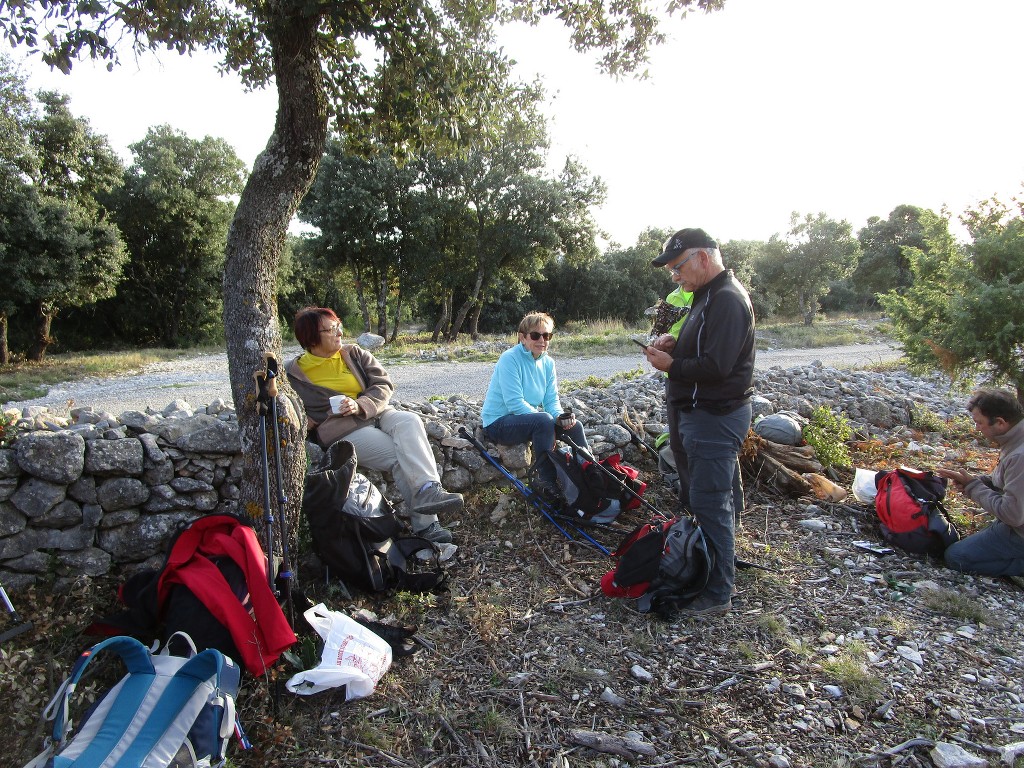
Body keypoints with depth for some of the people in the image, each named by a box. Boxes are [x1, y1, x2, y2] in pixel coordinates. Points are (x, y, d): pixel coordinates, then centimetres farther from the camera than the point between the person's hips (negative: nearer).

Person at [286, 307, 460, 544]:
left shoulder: (355, 354, 14)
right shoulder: (294, 372, 6)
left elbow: (384, 385, 5)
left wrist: (360, 406, -14)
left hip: (376, 414, 4)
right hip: (342, 429, -3)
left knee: (409, 421, -32)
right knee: (400, 457, -27)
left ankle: (428, 491, -45)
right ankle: (425, 522, -32)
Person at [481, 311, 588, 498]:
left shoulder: (548, 363, 5)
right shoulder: (510, 359, -18)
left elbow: (552, 400, 3)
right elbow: (515, 404, -25)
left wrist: (561, 416, -20)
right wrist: (553, 419, -27)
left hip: (530, 418, 8)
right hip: (498, 422, -7)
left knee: (574, 426, -8)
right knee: (544, 421, -33)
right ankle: (545, 481, -22)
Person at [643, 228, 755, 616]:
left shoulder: (726, 300, -18)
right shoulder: (711, 295, 16)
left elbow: (716, 366, -26)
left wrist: (672, 365, -13)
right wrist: (672, 350, 2)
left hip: (715, 417, -11)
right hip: (708, 414, 11)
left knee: (709, 503, -6)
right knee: (722, 497, 18)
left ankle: (717, 594, 5)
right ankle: (720, 567, 31)